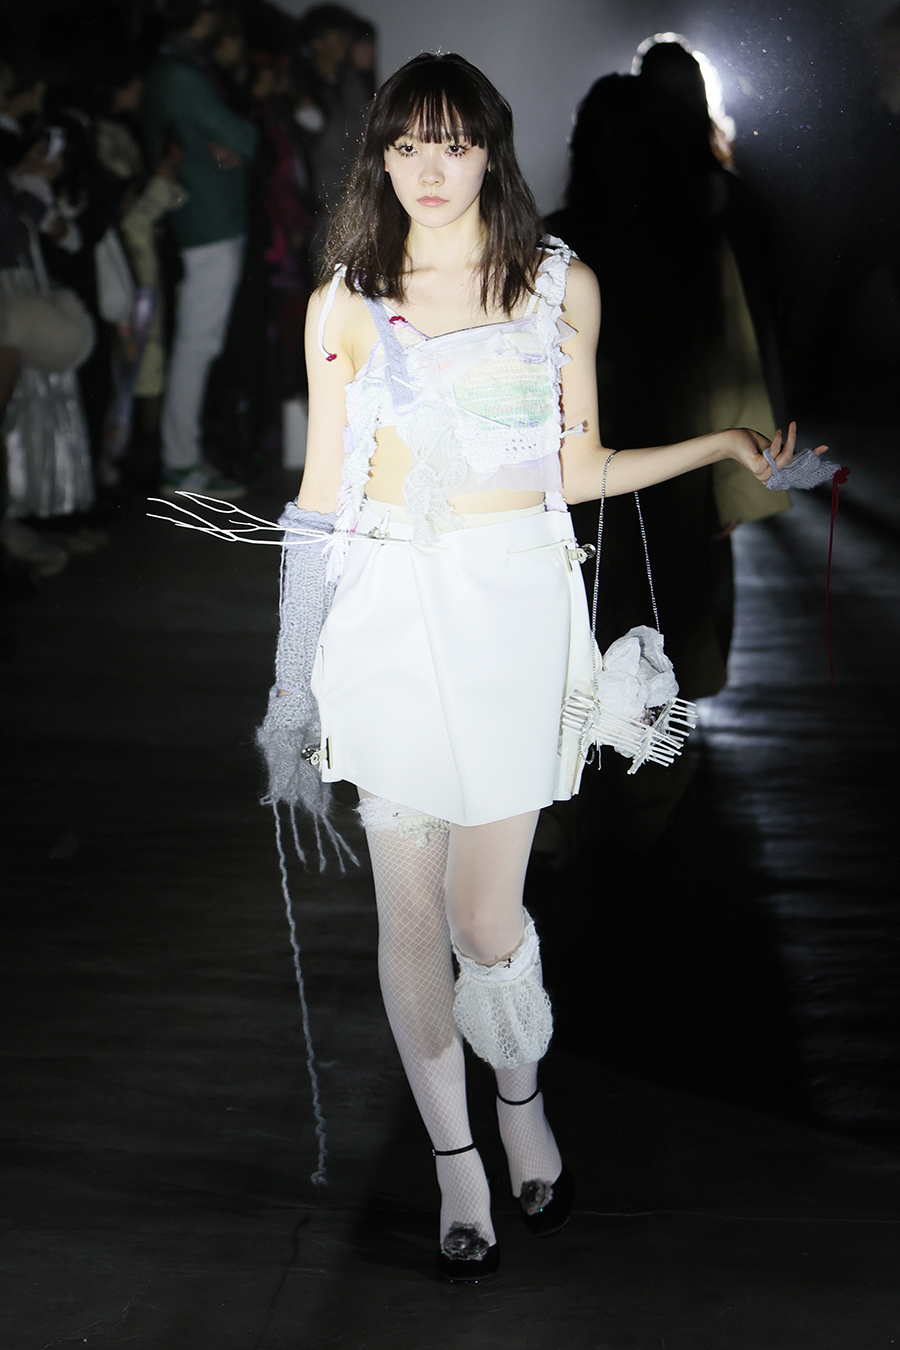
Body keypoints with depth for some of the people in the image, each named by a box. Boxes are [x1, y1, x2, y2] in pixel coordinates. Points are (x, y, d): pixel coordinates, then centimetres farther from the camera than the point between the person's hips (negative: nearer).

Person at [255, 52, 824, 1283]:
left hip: (513, 607, 0)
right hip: (387, 614, 1)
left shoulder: (562, 284, 6)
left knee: (485, 912, -2)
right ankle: (455, 1163, 21)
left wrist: (723, 445, 1)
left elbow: (578, 469, 10)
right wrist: (296, 677, 7)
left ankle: (524, 1099, 30)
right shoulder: (346, 304, 5)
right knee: (411, 912, 4)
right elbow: (321, 499, 7)